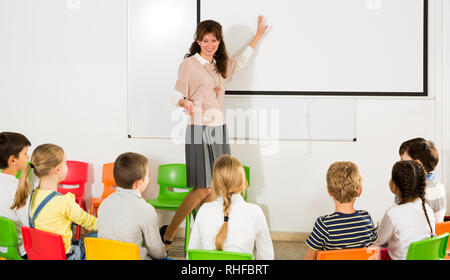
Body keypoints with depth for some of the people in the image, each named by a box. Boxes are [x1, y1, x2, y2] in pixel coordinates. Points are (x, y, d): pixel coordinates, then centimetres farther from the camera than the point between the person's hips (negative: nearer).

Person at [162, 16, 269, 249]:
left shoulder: (222, 65, 16)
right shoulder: (189, 64, -4)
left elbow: (241, 61, 37)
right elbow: (177, 96, -5)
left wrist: (258, 36, 43)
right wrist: (186, 103, -28)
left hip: (219, 128, 7)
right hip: (199, 128, -7)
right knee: (203, 188, -13)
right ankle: (168, 233, -3)